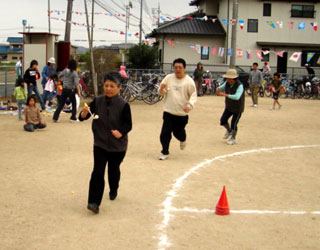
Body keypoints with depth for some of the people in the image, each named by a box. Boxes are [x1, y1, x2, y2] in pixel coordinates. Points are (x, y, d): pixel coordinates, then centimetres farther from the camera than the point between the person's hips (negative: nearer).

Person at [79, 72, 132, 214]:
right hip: (100, 144, 1)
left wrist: (120, 132, -31)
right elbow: (82, 118, -5)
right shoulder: (97, 102, -6)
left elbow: (128, 125, -11)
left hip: (118, 145, -1)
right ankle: (94, 202, -8)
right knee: (97, 172, -9)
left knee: (113, 170, 18)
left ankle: (113, 190, 46)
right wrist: (84, 112, -28)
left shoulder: (123, 105, -14)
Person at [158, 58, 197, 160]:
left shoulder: (189, 81, -7)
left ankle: (182, 140, 47)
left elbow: (193, 95, -3)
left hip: (182, 113, -1)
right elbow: (162, 93, 7)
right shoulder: (168, 78, 0)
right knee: (165, 133, -2)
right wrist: (162, 89, -17)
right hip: (169, 112, 2)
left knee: (178, 133, 10)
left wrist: (190, 105, -21)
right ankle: (165, 153, 15)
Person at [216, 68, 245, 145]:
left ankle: (233, 138, 20)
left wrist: (225, 95, -50)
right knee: (223, 121, 3)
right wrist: (219, 89, -21)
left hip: (237, 109, -6)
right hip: (229, 107, 6)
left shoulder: (239, 85, -29)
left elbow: (237, 97, -41)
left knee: (234, 124, -3)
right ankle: (229, 131, 34)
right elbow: (222, 87, 5)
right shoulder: (227, 82, -10)